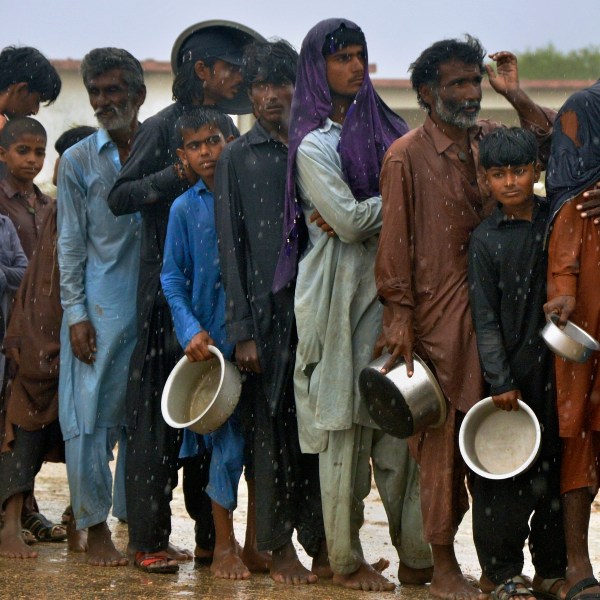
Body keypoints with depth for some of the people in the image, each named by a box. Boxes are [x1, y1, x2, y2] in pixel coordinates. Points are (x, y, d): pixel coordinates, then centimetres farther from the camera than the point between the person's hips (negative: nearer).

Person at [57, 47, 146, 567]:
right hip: (100, 309, -1)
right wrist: (75, 314, -4)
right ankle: (96, 530, 3)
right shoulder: (79, 161, 5)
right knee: (90, 416, -5)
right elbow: (70, 243, 4)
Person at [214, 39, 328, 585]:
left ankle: (322, 545, 8)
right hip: (267, 312, -2)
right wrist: (242, 330, -7)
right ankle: (280, 550, 7)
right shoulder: (238, 158, 4)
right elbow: (231, 248, 0)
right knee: (274, 431, 0)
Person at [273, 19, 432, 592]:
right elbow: (349, 220, -15)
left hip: (388, 286, 5)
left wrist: (361, 213, -10)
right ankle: (345, 561, 6)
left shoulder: (381, 126, 14)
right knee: (344, 426, -2)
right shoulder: (314, 142, -5)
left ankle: (416, 555, 4)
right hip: (339, 291, -5)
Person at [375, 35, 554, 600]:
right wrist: (398, 316, -10)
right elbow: (394, 240, -6)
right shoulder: (406, 155, -5)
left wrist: (515, 96, 2)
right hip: (437, 315, -5)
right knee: (444, 437, -3)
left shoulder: (488, 139, 12)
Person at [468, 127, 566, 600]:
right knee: (505, 475, -1)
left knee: (556, 468, 6)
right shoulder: (485, 239, 0)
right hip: (509, 370, -2)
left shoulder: (558, 221, 5)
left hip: (556, 366, 2)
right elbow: (485, 318, -2)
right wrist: (500, 381, -8)